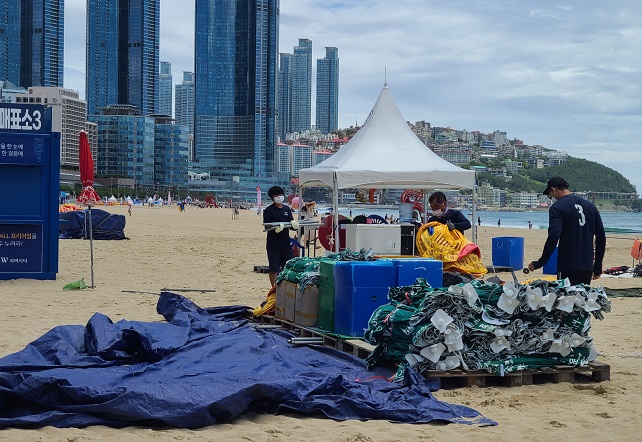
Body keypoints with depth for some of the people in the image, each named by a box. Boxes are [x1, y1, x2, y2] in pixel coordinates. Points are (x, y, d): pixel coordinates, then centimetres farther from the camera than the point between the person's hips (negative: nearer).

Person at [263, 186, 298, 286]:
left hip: (286, 242, 5)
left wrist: (294, 225, -16)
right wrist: (275, 228, -31)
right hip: (273, 243, -5)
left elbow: (291, 222, 7)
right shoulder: (268, 210, -4)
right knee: (273, 268, 0)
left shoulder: (287, 209, 13)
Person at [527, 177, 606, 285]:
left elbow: (554, 236, -20)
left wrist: (540, 263, -15)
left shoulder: (557, 207, -7)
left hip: (568, 268, -6)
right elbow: (601, 237, 14)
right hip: (588, 267, 6)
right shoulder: (590, 206, 14)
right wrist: (598, 268, 19)